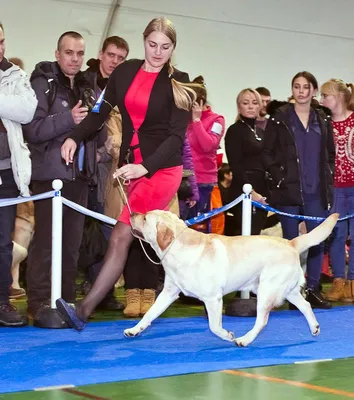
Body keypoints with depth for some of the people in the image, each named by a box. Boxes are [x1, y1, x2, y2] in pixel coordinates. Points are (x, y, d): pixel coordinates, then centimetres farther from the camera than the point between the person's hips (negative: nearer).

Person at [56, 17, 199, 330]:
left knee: (120, 237, -14)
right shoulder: (125, 72, 7)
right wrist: (75, 137, -7)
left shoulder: (179, 83, -4)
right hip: (129, 164, 5)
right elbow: (102, 111, 11)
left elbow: (177, 135, -11)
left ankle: (84, 310, -18)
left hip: (162, 168, -5)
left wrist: (145, 166, -25)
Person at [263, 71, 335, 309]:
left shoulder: (323, 121, 11)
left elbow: (330, 154, 17)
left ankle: (313, 290, 11)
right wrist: (279, 176, -8)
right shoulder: (280, 118, 1)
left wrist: (328, 178, 6)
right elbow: (267, 153, 0)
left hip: (317, 191, 3)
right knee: (291, 241, 2)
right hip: (289, 191, -3)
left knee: (318, 240, 2)